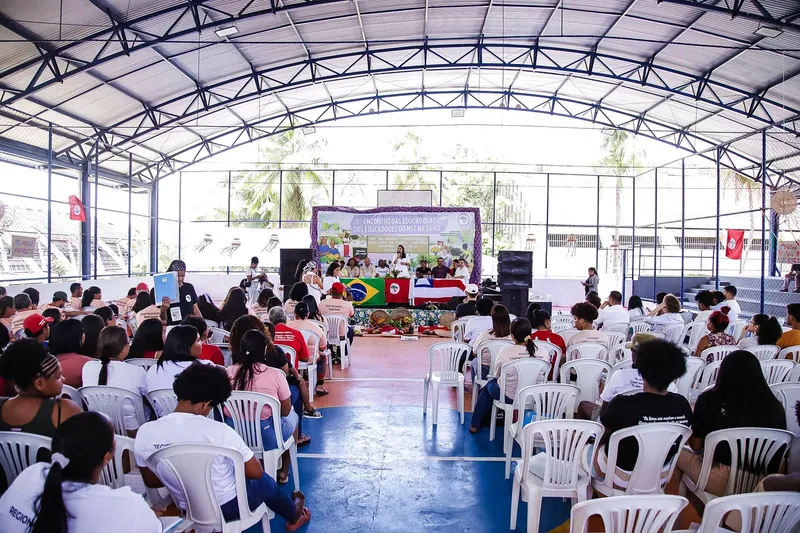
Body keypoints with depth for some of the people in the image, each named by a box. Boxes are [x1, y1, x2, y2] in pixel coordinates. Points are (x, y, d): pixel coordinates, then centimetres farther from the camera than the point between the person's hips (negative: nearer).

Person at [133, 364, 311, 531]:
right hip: (229, 507, -4)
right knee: (265, 482, 29)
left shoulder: (144, 433, -15)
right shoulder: (219, 432, -29)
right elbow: (255, 472, -16)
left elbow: (151, 482, 2)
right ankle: (293, 516, 56)